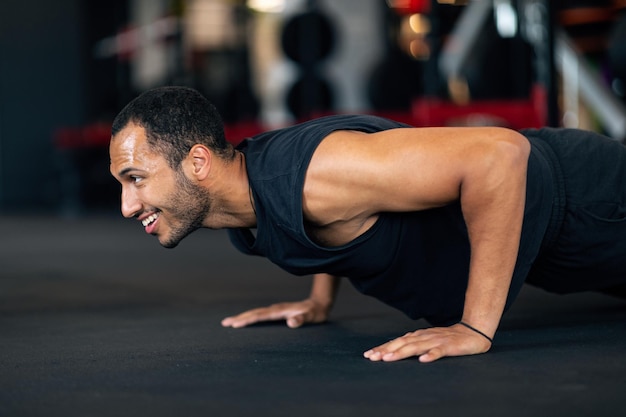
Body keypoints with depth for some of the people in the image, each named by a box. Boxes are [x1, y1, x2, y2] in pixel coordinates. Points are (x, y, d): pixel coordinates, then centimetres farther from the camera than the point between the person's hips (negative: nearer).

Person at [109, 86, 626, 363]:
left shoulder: (310, 174, -41)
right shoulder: (241, 185, -12)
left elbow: (500, 152, -46)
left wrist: (476, 329, -42)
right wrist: (321, 300, 10)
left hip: (576, 199, -8)